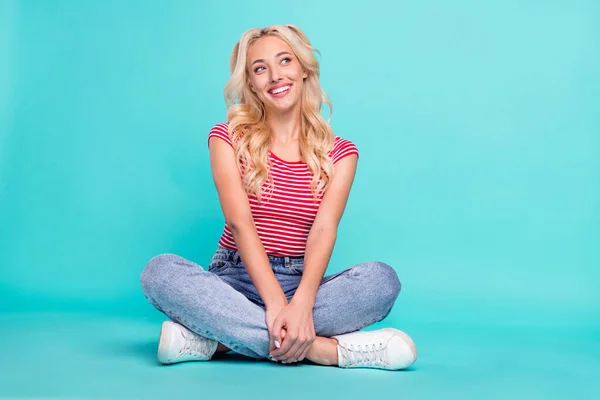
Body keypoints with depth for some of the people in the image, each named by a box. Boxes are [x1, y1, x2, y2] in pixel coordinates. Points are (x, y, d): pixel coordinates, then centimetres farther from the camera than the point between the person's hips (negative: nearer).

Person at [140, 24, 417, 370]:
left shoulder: (339, 153, 4)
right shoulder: (229, 138, 2)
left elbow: (323, 231, -12)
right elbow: (240, 223, -12)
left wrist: (301, 304, -31)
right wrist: (276, 303, -28)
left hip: (301, 283, 1)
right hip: (236, 280, 0)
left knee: (382, 279, -28)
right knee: (161, 271, -30)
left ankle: (217, 338, -30)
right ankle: (323, 349, -34)